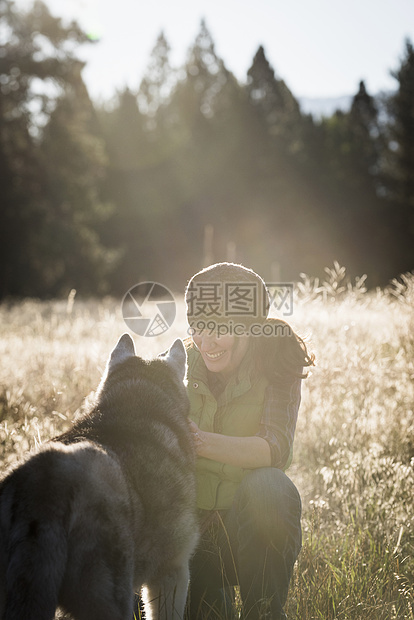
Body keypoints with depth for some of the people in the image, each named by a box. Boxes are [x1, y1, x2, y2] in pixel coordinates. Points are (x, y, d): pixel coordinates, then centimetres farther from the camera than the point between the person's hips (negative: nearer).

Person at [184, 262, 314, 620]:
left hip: (253, 530, -2)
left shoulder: (275, 369, -6)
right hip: (192, 530, 2)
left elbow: (275, 448, -23)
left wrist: (201, 440, -39)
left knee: (267, 486, -34)